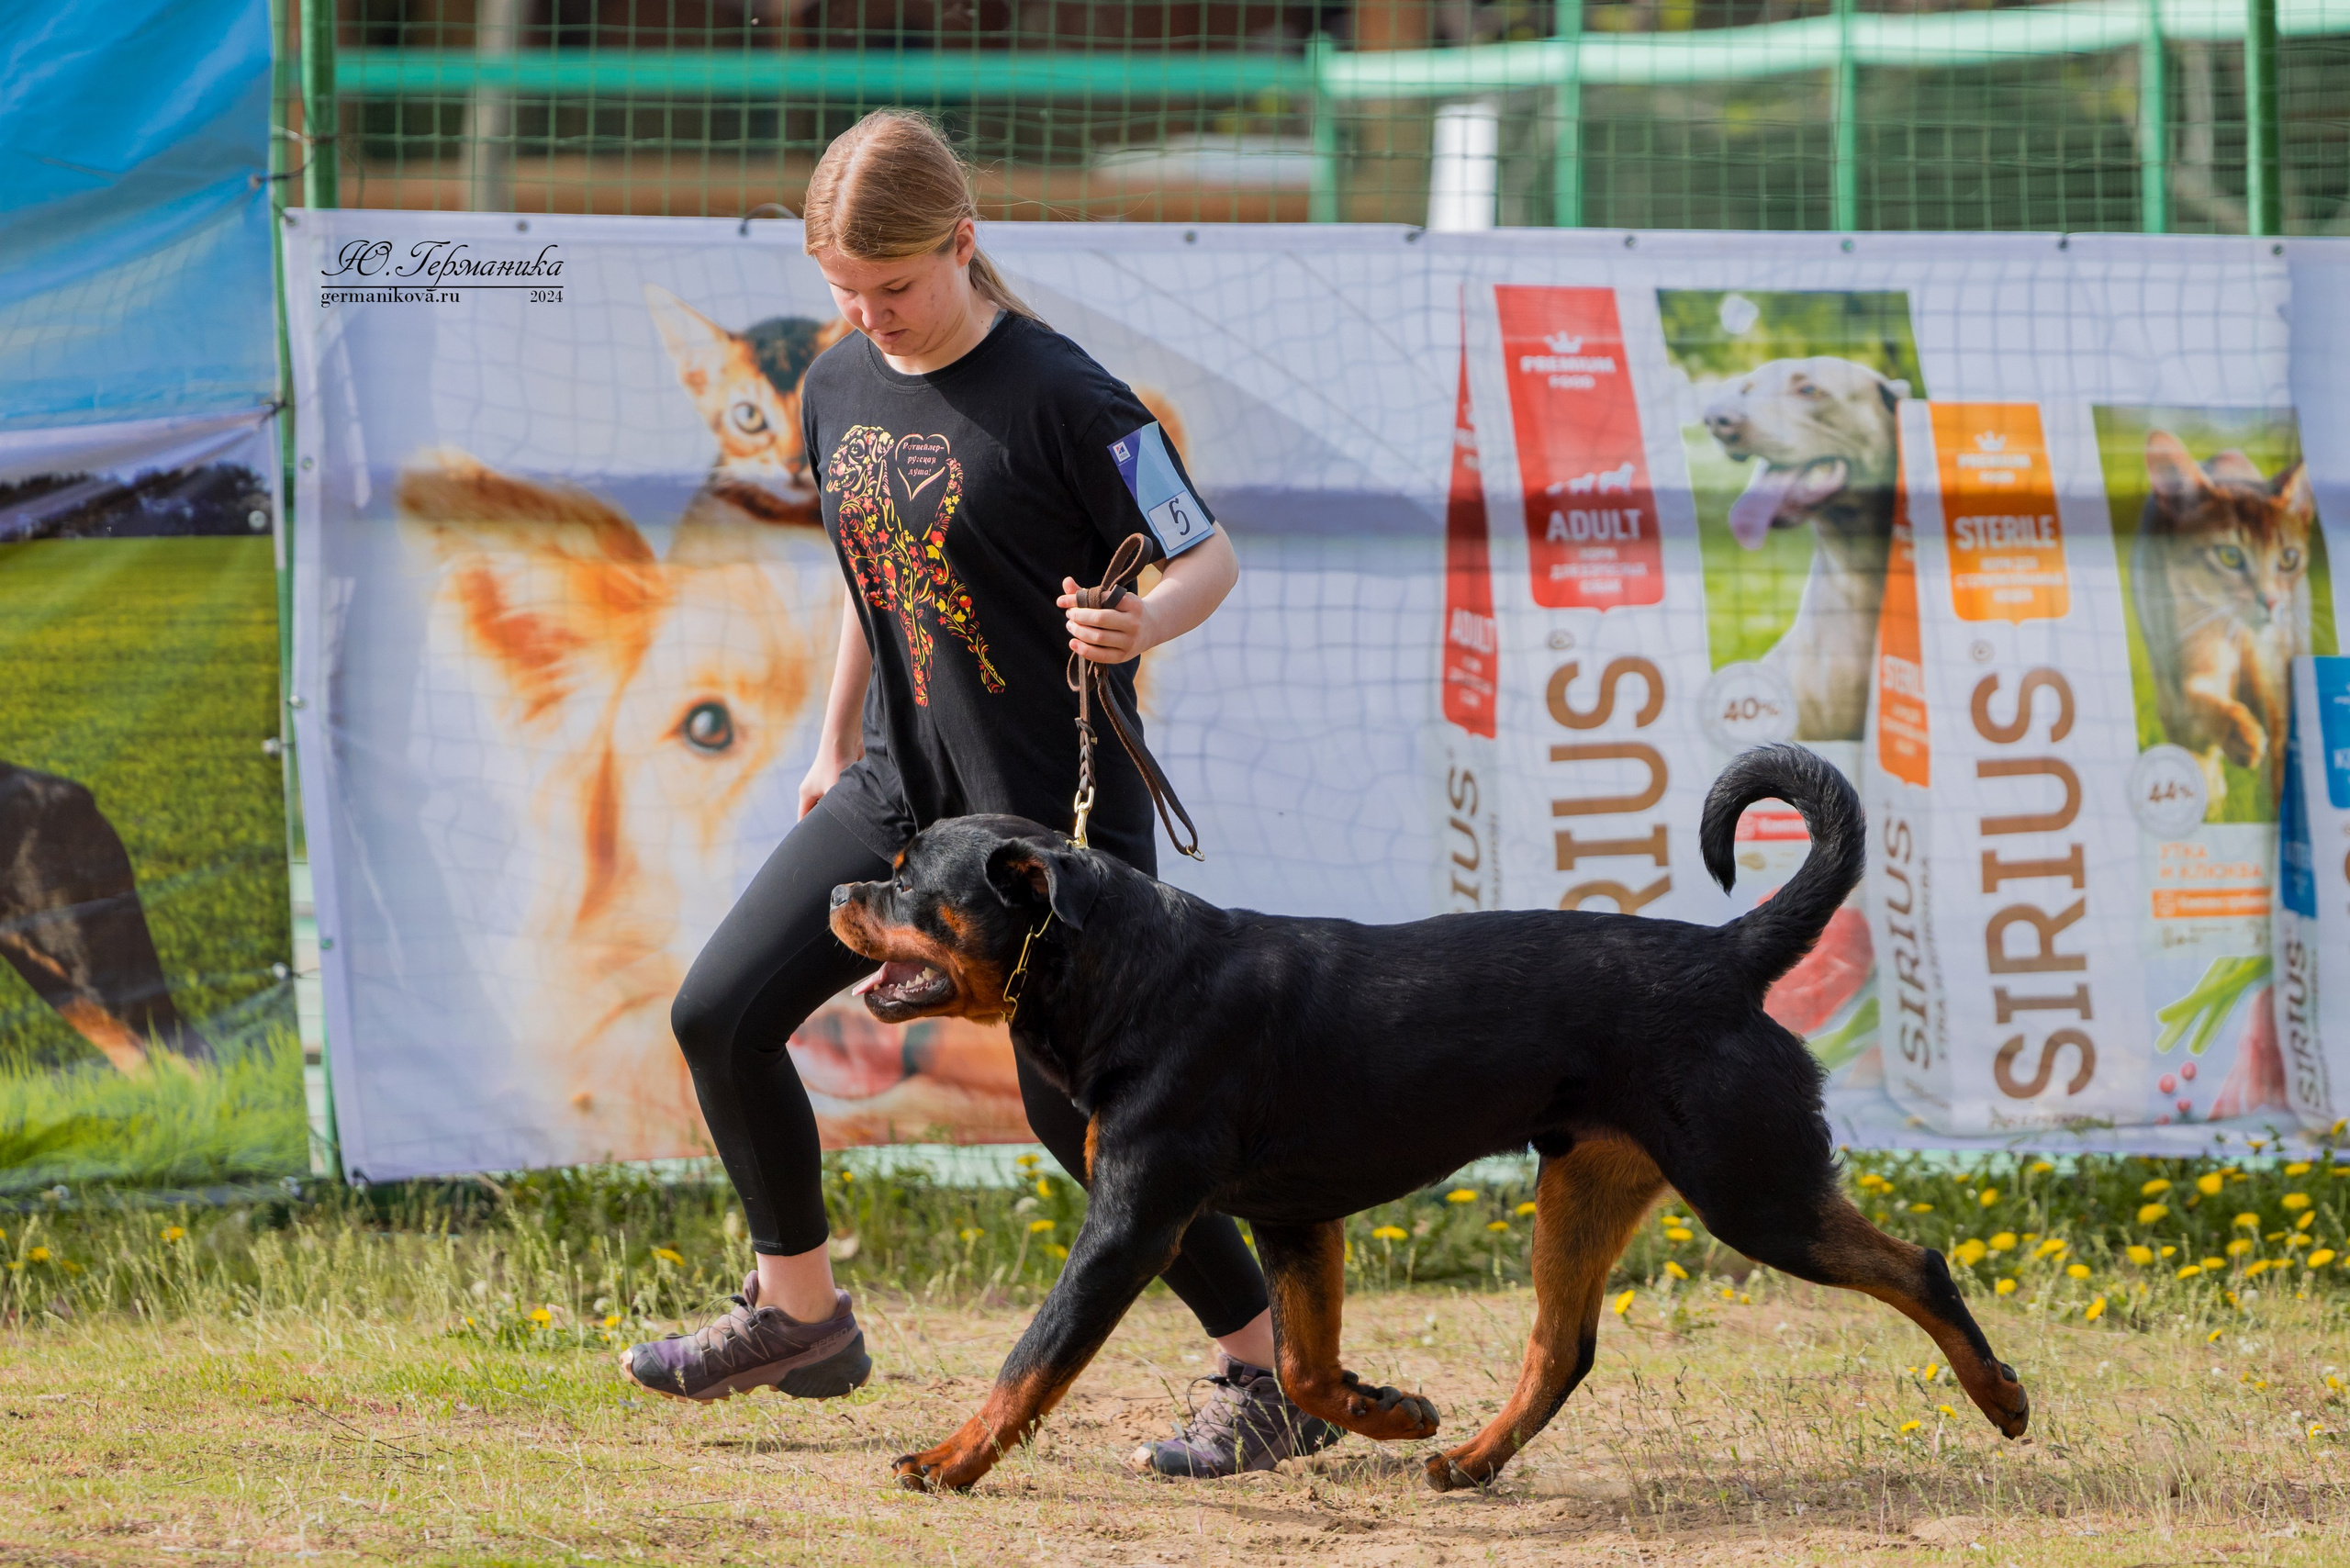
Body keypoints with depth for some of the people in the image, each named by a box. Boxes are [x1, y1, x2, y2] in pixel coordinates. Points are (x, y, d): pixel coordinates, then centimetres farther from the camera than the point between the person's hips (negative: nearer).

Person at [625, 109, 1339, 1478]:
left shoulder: (1058, 395, -17)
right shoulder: (840, 390, 5)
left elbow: (1208, 554, -13)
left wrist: (1144, 620, -34)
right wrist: (837, 749, 24)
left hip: (1056, 800, -7)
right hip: (906, 787, 7)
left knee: (1077, 1102, -8)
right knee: (721, 1016, 2)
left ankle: (1276, 1377, 5)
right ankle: (798, 1314, 21)